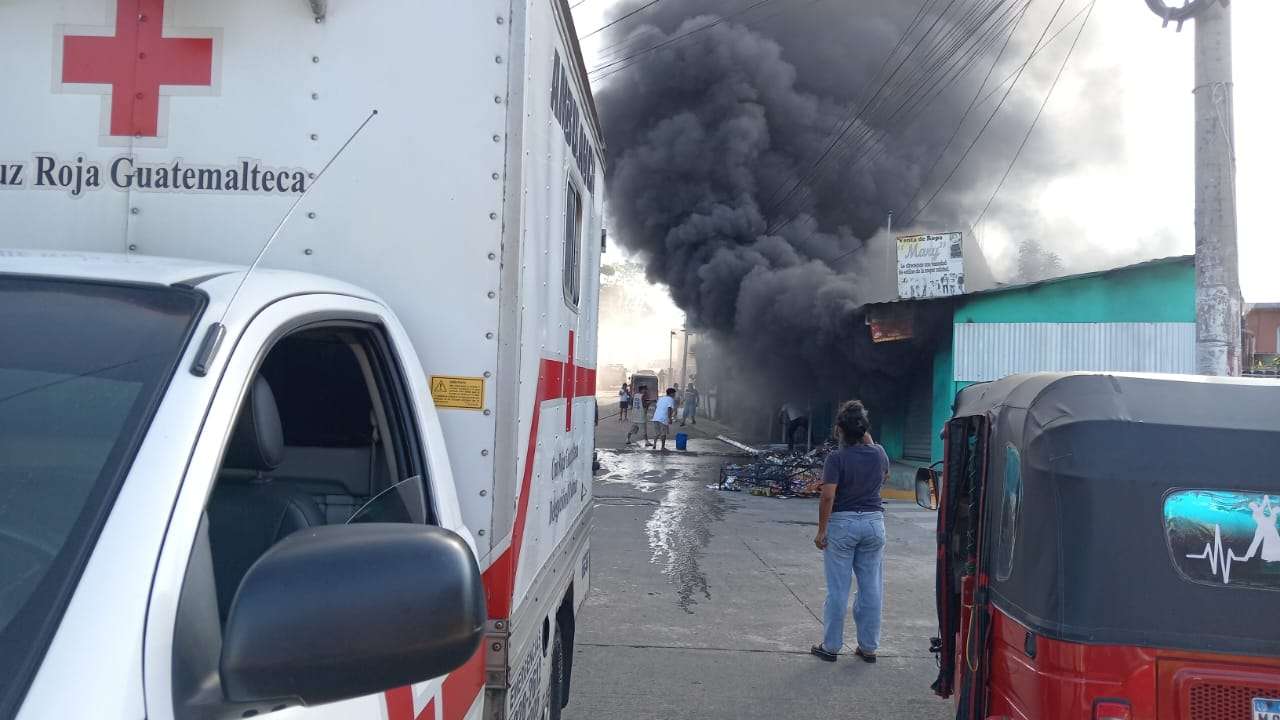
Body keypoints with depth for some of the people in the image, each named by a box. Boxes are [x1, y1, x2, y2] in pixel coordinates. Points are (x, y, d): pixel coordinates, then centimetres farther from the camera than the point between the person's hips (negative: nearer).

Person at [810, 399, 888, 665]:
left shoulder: (837, 458, -14)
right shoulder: (879, 454, 0)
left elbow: (828, 496, -19)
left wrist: (821, 531, -11)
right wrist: (868, 439, 18)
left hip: (842, 523, -4)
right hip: (874, 523, 4)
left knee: (838, 589, 4)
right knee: (871, 588, 11)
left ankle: (831, 646, 12)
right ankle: (868, 647, 19)